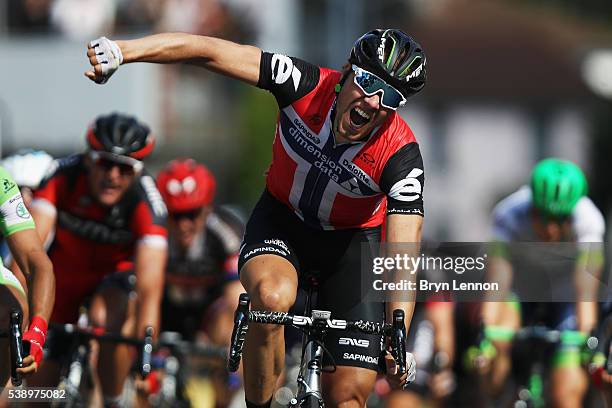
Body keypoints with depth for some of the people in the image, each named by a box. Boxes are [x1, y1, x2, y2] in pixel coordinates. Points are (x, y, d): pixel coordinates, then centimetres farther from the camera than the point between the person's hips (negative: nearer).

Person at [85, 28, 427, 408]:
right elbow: (209, 51, -30)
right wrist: (119, 51, -39)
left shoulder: (401, 155, -29)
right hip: (281, 222, 0)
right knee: (272, 296, -35)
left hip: (354, 240, 0)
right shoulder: (306, 86, -27)